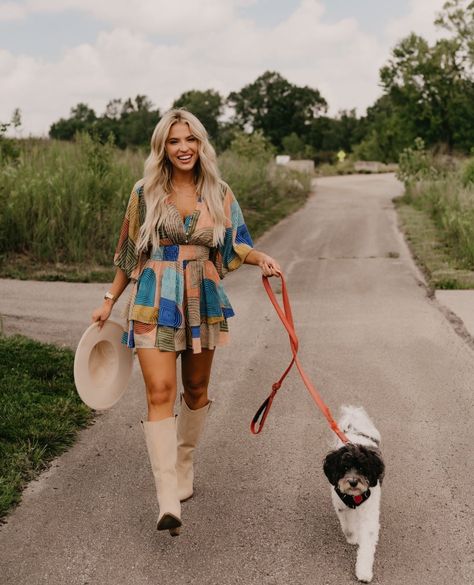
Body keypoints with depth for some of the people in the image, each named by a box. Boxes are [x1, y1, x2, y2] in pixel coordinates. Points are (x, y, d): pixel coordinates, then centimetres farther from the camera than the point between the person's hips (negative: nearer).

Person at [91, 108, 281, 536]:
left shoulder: (219, 194, 4)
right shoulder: (146, 193, 1)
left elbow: (234, 245, 7)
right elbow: (130, 253, 8)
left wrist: (261, 258, -14)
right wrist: (109, 301, 9)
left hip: (203, 302, 2)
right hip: (155, 303, -2)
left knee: (196, 390, 12)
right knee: (160, 393, -13)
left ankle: (183, 470, 36)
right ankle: (169, 503, -15)